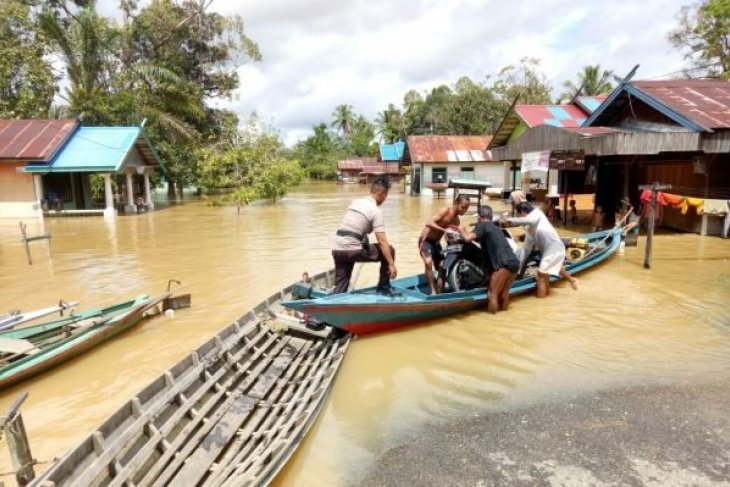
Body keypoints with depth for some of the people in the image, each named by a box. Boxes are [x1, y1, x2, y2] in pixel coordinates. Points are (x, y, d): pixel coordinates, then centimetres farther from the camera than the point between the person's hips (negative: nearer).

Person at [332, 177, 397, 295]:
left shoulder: (355, 202, 18)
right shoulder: (376, 210, -5)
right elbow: (382, 241, -12)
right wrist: (391, 264, -11)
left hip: (337, 249, 7)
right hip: (353, 250, -7)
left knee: (340, 287, 15)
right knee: (389, 250, 10)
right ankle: (384, 287, 19)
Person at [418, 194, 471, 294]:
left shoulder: (457, 221, 3)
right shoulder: (446, 210, -19)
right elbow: (429, 223, -30)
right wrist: (444, 230, -38)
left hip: (436, 242, 8)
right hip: (426, 240, -8)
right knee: (428, 262, -29)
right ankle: (433, 291, -20)